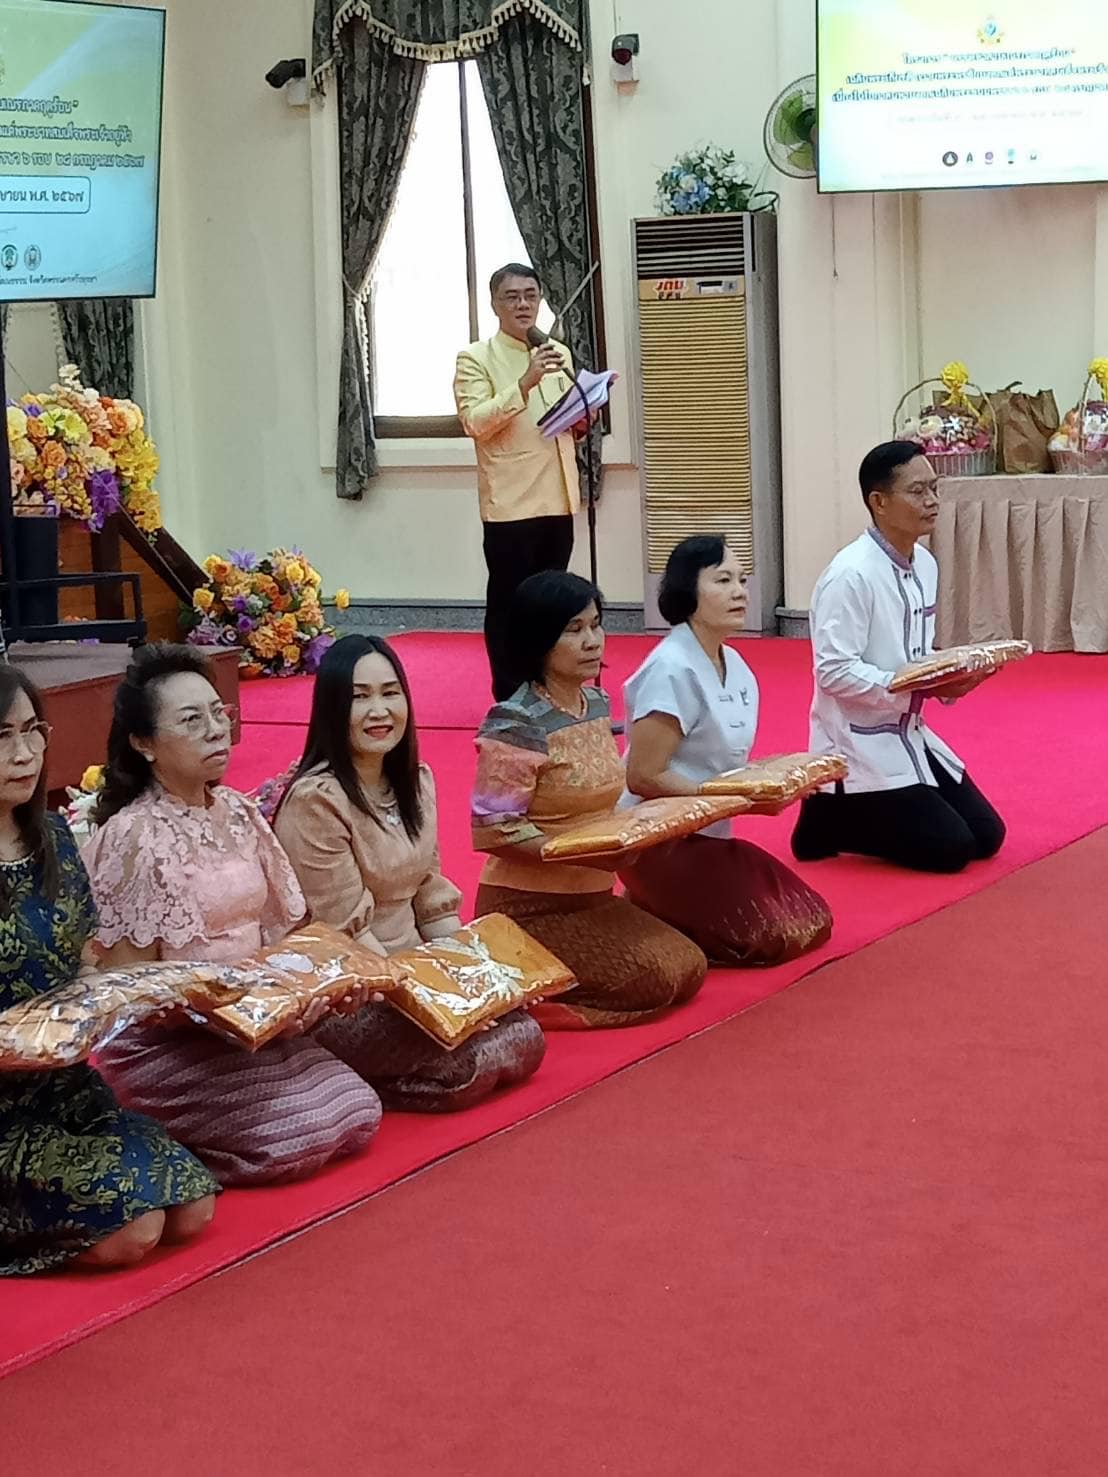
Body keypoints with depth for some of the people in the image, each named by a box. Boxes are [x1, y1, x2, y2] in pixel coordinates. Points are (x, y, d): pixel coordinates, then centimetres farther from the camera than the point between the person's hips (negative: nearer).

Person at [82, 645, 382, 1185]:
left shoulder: (238, 812, 6)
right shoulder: (134, 836, -16)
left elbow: (273, 931, 13)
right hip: (164, 1041, -7)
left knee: (358, 1113, -7)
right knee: (302, 1137, -21)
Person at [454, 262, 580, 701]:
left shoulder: (559, 353, 16)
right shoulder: (475, 359, -4)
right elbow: (474, 422, -18)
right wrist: (525, 383, -27)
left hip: (557, 499, 6)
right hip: (510, 503, -6)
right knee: (507, 602, -1)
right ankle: (509, 700, 4)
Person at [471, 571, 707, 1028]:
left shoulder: (596, 702, 7)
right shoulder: (516, 725, -19)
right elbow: (493, 829, -21)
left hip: (592, 896, 8)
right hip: (529, 906, -8)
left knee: (689, 967, 0)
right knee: (655, 981, -18)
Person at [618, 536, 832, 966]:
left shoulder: (734, 665, 7)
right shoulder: (673, 670, -20)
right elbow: (644, 777, -22)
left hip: (707, 836, 9)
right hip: (658, 841, -9)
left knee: (812, 922, 7)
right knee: (781, 936, -16)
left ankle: (659, 910, 12)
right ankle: (644, 919, -2)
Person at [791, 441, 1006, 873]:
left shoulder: (925, 563, 4)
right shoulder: (850, 574, -22)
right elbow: (834, 672, -25)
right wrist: (915, 687, -29)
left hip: (909, 736, 9)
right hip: (859, 746, -9)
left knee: (987, 837, 9)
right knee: (950, 848, -11)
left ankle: (854, 814, 20)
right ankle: (829, 819, 5)